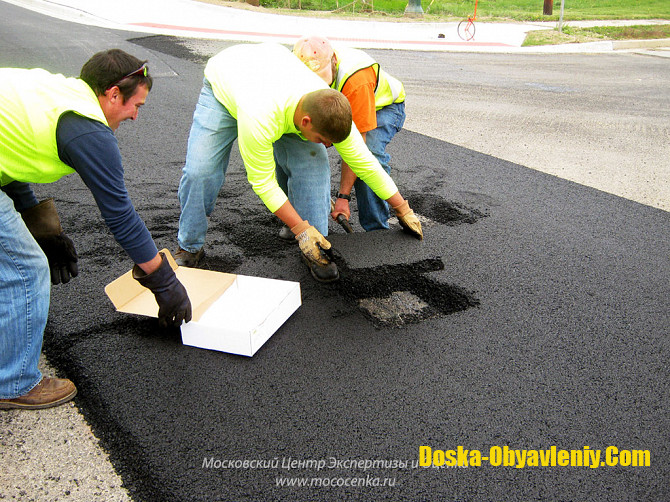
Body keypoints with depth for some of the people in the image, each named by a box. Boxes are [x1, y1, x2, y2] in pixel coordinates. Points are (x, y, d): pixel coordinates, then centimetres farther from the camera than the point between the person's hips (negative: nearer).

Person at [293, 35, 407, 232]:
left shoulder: (356, 80, -41)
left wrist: (343, 196, -41)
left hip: (384, 106, -5)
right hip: (340, 107, 5)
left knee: (369, 152, -35)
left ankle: (376, 231, -23)